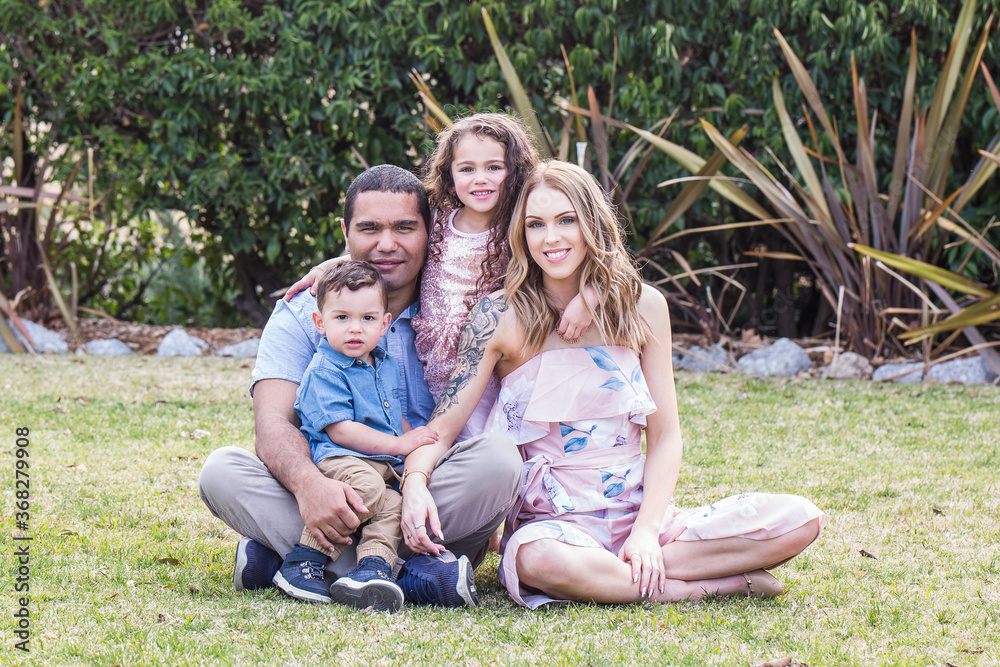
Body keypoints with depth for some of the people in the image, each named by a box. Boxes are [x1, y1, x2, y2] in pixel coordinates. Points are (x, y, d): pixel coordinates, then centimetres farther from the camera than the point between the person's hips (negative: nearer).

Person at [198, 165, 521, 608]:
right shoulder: (301, 313, 3)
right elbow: (273, 421, -11)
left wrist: (418, 481, -29)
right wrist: (308, 484, -35)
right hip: (335, 496, 0)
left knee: (498, 455, -29)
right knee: (221, 471, -24)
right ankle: (408, 573, -37)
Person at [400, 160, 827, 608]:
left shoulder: (643, 306, 4)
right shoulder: (502, 316, -4)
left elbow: (665, 436, 4)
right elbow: (443, 426, -8)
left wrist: (646, 531, -11)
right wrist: (416, 484, -31)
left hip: (640, 509, 3)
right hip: (552, 520, -3)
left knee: (799, 521, -16)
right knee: (541, 560, -42)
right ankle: (713, 586, -21)